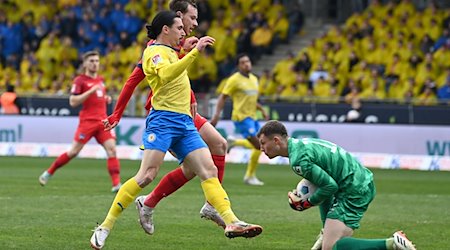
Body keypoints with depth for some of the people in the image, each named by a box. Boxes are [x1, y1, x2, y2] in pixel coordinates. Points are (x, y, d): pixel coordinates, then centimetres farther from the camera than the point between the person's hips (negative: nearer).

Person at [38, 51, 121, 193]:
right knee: (74, 151, -4)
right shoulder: (80, 80, -3)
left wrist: (106, 99, 11)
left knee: (111, 149, -12)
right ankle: (49, 173, 14)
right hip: (87, 121, -5)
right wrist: (91, 91, -17)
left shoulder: (100, 80, 17)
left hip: (103, 121, 5)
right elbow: (73, 102, -11)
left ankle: (116, 184, -16)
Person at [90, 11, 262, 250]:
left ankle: (231, 223, -14)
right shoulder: (154, 51, -4)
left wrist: (186, 48, 31)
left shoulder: (170, 51, 23)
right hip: (163, 120, -9)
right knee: (147, 175, -18)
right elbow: (166, 74, -25)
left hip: (185, 123, 9)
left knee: (209, 171, -5)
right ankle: (105, 228, -14)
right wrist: (195, 51, -29)